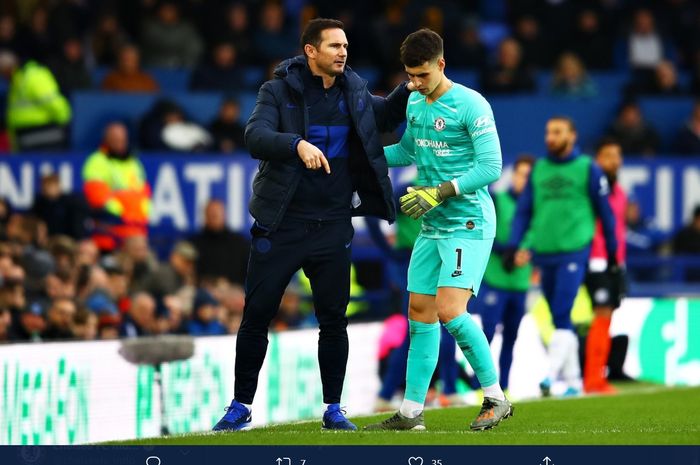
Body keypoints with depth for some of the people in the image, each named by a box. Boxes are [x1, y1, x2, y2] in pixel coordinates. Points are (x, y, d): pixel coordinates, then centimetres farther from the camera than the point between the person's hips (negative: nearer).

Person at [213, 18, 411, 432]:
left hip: (333, 226, 3)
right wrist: (298, 144, -40)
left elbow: (383, 117, 25)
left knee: (334, 320, 3)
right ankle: (241, 407, 13)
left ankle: (334, 409, 15)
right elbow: (256, 138, -22)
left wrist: (409, 90, 6)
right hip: (282, 224, -3)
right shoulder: (280, 91, -7)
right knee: (257, 316, 1)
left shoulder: (355, 91, 5)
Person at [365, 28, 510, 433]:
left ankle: (496, 399, -7)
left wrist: (439, 193, -22)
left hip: (469, 225, -8)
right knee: (420, 313, 7)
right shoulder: (414, 104, 10)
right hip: (432, 228, 8)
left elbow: (491, 167, -18)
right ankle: (412, 412, 13)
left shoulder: (471, 106, -14)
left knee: (449, 310, -18)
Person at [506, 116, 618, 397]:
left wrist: (612, 251, 8)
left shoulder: (587, 168, 0)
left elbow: (604, 211, 6)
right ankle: (573, 381, 13)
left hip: (574, 251, -5)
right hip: (544, 253, 5)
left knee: (562, 316, -16)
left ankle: (551, 374, -22)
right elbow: (524, 210, 12)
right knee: (560, 321, 8)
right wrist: (513, 246, 1)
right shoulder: (538, 169, 12)